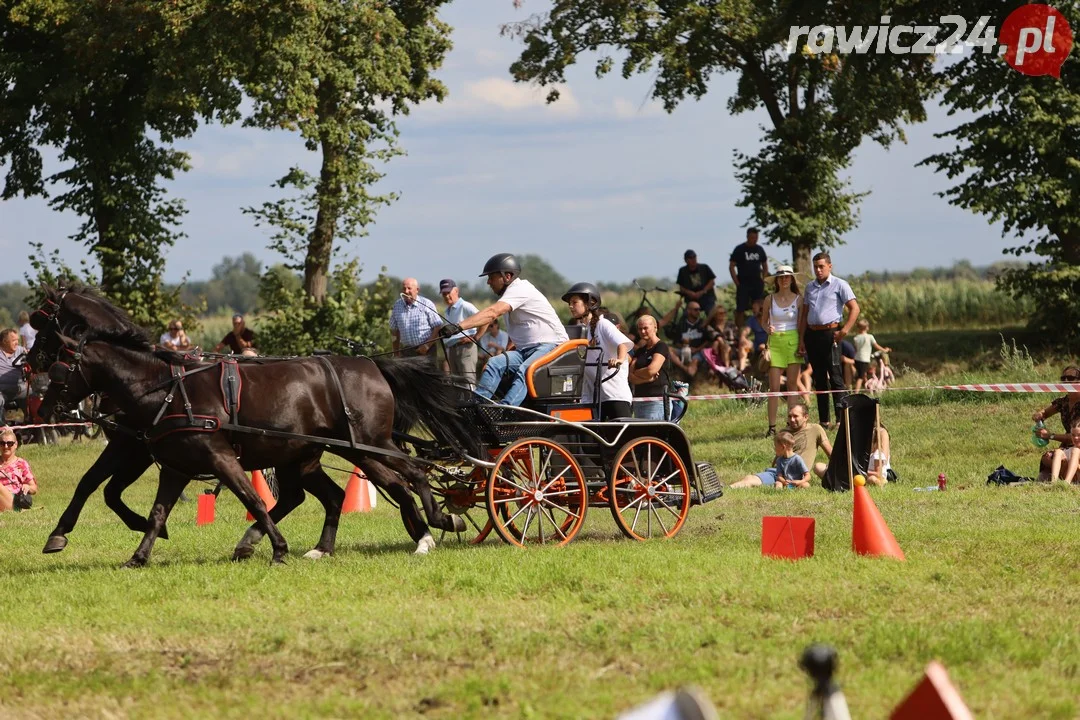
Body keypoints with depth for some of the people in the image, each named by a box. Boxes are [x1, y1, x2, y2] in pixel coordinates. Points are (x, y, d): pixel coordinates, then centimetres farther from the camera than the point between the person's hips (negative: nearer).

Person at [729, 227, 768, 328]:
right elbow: (731, 267, -2)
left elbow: (765, 266, 20)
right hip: (743, 285, -4)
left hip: (757, 284, 4)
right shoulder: (739, 249, -2)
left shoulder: (760, 249, 11)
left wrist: (763, 279, 6)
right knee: (741, 310, -6)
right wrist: (737, 282, -10)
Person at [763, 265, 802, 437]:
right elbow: (764, 322, 12)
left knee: (792, 385, 2)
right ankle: (772, 426, -1)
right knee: (774, 387, -4)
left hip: (793, 341, 0)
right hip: (775, 341, 0)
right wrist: (768, 329, -10)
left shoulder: (798, 300, 3)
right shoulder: (770, 300, 4)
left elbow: (801, 325, 5)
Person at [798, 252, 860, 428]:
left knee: (835, 376, -11)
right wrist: (801, 339, 11)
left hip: (830, 333, -6)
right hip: (812, 334, 6)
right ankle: (823, 420, 10)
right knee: (819, 378, 7)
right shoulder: (810, 287, 17)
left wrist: (845, 330, -15)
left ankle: (843, 418, -13)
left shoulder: (839, 285, 0)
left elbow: (854, 308, -5)